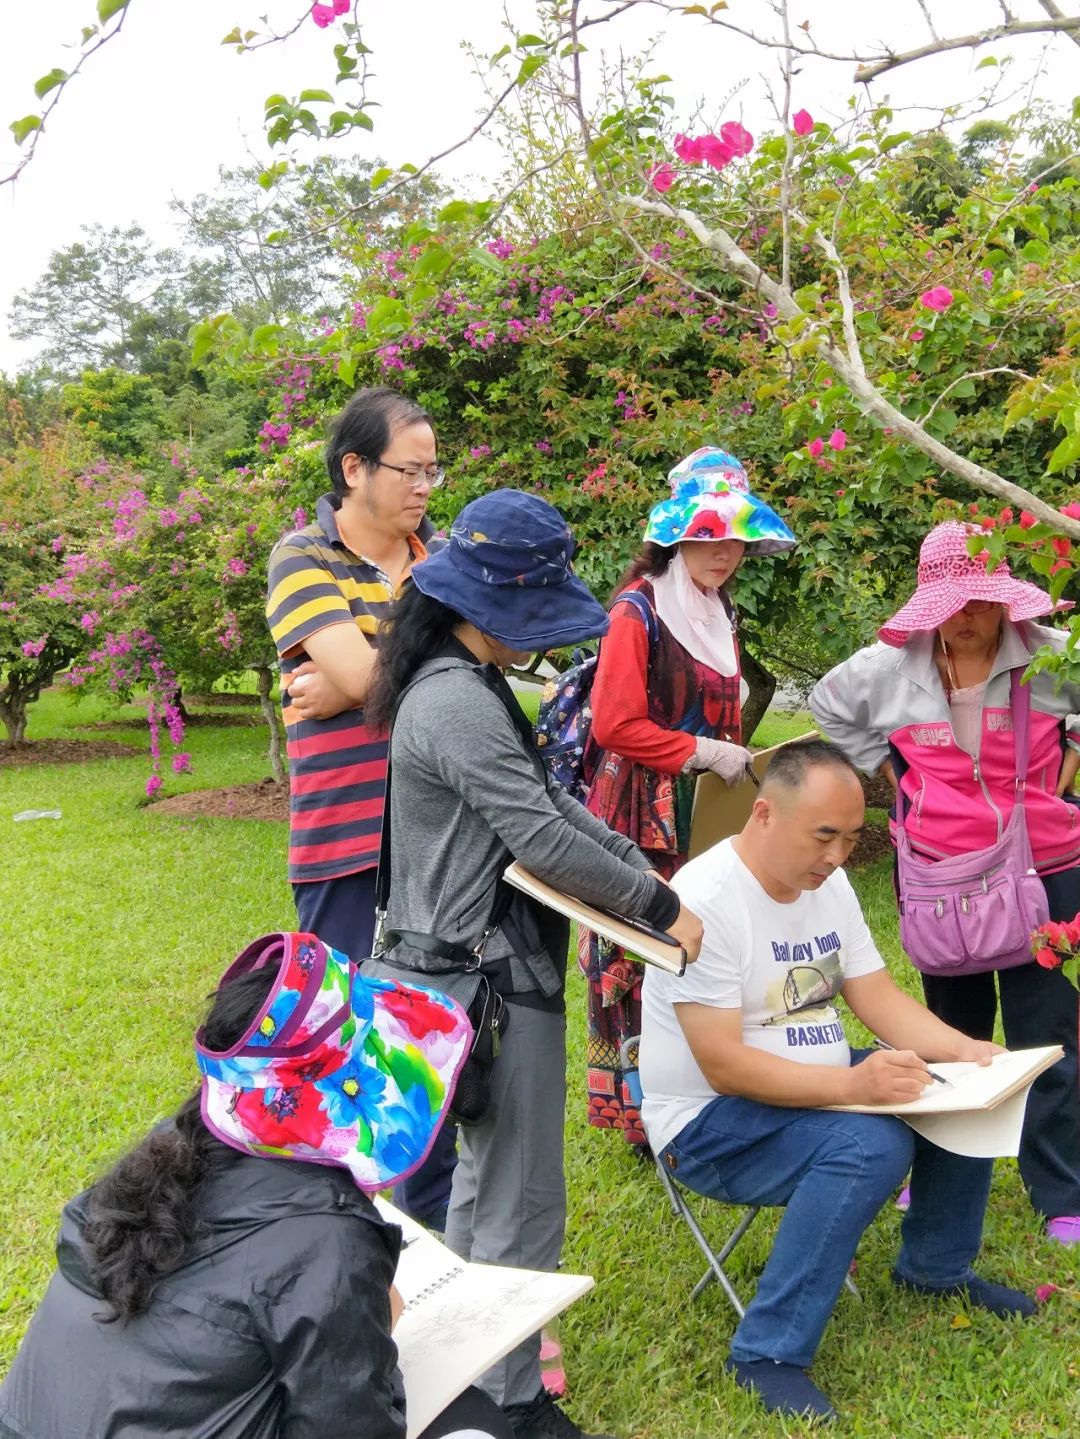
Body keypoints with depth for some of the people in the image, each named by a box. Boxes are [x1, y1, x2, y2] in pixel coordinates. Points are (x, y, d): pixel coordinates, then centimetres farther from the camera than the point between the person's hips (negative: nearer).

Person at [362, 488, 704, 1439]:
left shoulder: (469, 686, 10)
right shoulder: (458, 704, -23)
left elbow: (552, 796, 13)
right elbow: (544, 839, -23)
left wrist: (643, 867, 5)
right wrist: (660, 908, -13)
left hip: (477, 972, 11)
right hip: (493, 981, -11)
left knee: (485, 1173, 25)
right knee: (524, 1209, 3)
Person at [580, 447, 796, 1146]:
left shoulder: (719, 616, 15)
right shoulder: (639, 609, -10)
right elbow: (615, 723, -17)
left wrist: (737, 762, 10)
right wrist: (704, 752, -14)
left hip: (704, 813, 7)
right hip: (641, 815, -7)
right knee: (639, 959, -4)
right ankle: (634, 1107, 7)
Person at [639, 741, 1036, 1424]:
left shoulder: (828, 882, 1)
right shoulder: (706, 901, -26)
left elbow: (879, 997, 4)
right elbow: (724, 1067, -28)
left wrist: (964, 1049, -13)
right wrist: (852, 1084, -37)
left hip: (819, 1085, 9)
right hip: (710, 1120, -9)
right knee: (871, 1145, -32)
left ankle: (938, 1265, 25)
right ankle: (770, 1354, -19)